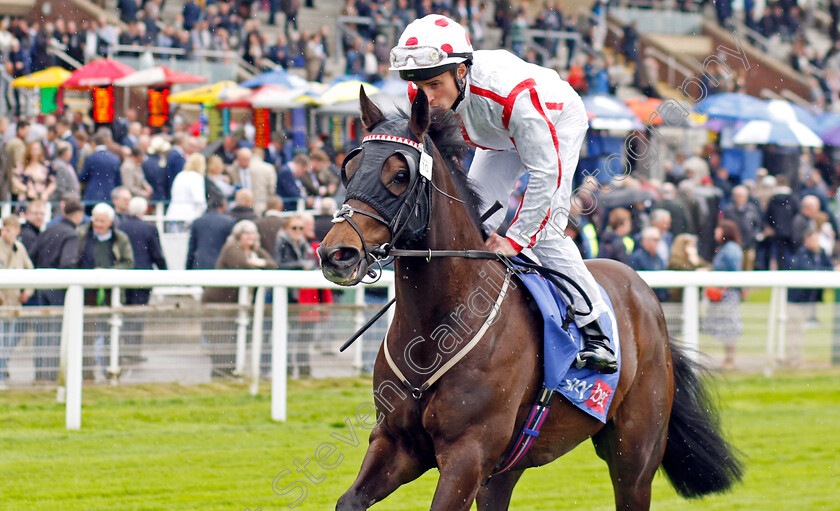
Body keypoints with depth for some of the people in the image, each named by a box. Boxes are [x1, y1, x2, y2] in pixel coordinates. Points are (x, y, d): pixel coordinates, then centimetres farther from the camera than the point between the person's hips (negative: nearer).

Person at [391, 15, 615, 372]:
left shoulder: (513, 94, -46)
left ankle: (594, 332, -10)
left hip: (559, 121, -6)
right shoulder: (422, 97, -27)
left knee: (543, 230, -18)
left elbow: (544, 171, -38)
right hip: (499, 136, 7)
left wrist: (516, 239, -36)